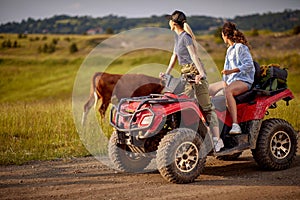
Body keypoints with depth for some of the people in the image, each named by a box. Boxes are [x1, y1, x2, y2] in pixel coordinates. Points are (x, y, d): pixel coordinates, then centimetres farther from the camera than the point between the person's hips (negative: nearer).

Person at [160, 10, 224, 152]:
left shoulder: (185, 37, -13)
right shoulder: (178, 36, 15)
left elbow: (194, 56, -21)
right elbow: (175, 55, 20)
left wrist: (201, 73, -31)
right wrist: (167, 73, 17)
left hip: (195, 72, -9)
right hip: (186, 73, 9)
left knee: (206, 107, -9)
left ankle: (217, 139, -9)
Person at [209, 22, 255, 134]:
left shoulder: (241, 47, -8)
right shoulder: (230, 50, 23)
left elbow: (249, 65, -19)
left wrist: (231, 71, -26)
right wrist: (224, 81, 24)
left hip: (244, 80, -10)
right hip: (230, 80, 10)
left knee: (227, 91, -40)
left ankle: (235, 125, -50)